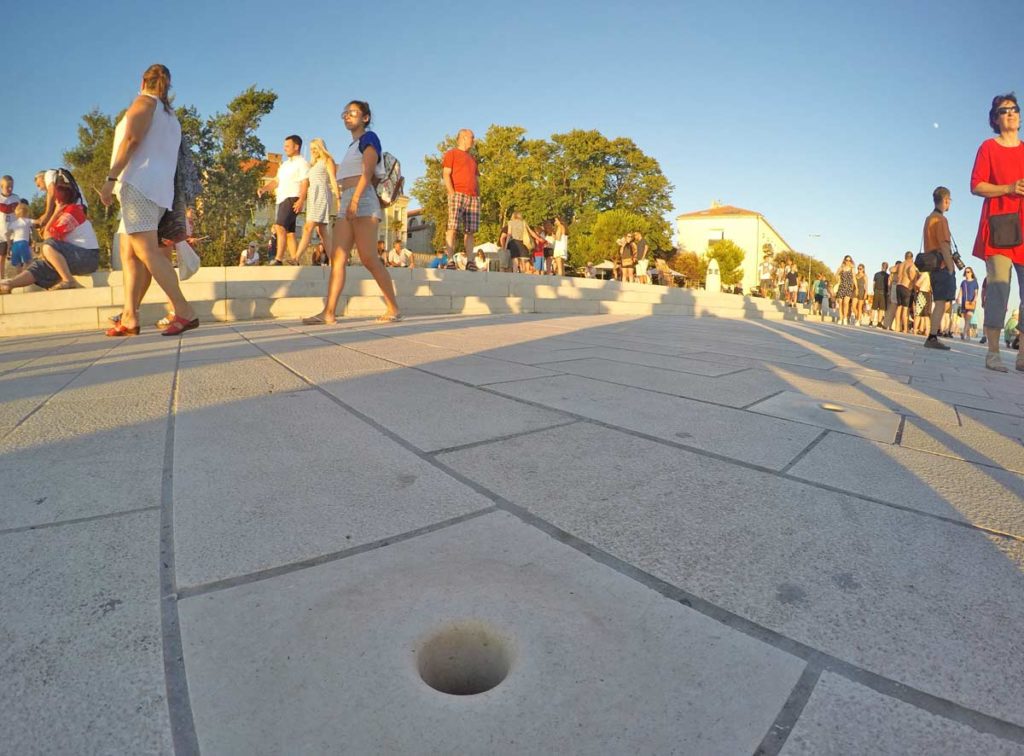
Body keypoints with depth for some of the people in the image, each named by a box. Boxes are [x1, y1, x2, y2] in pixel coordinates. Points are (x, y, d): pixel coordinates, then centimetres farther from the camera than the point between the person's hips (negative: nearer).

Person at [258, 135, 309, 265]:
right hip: (281, 200, 9)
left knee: (280, 227, -22)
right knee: (289, 232, 7)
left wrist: (301, 200, -26)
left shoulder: (302, 163, -2)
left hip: (292, 199, -9)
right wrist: (264, 188, 5)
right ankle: (294, 261, 8)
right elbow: (277, 181, 22)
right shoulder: (285, 164, 25)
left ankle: (278, 259, -27)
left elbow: (305, 183, -14)